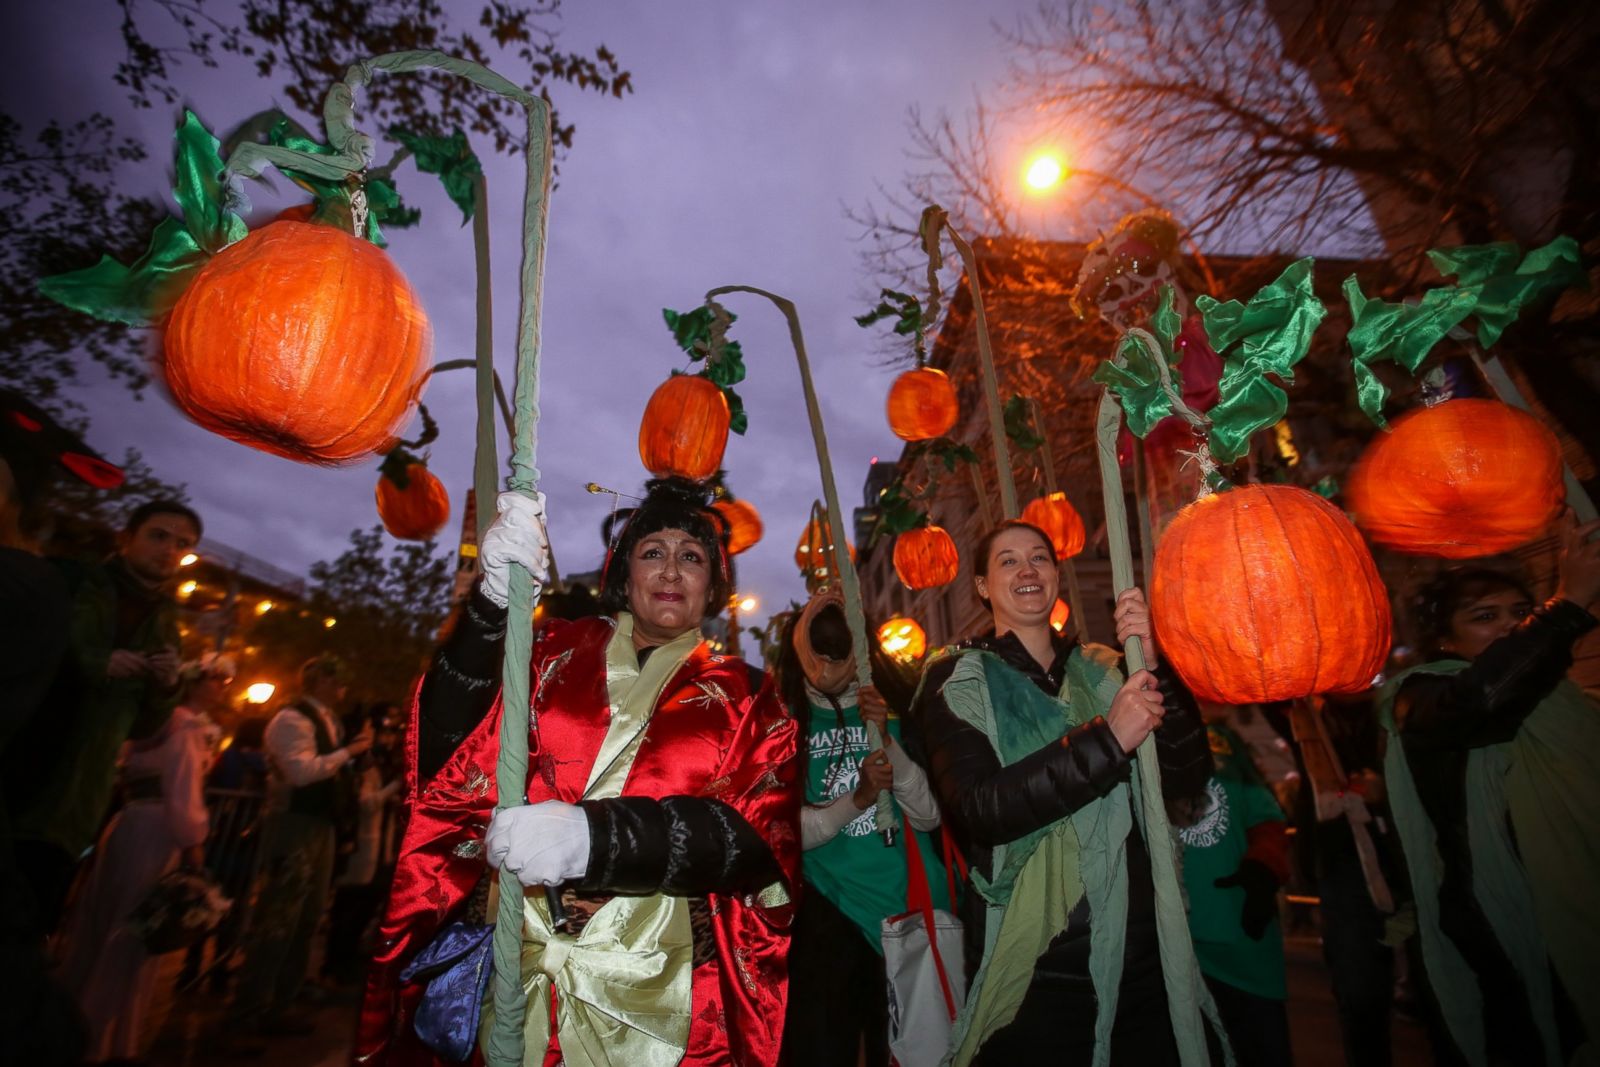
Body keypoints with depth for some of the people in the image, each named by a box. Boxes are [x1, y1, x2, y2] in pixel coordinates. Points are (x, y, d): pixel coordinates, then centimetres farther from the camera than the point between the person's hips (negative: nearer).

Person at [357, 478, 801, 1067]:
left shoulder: (745, 698, 0)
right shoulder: (558, 654, 2)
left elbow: (764, 836, -13)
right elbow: (450, 755, -8)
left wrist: (591, 836, -27)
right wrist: (494, 597, -22)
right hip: (516, 974, 1)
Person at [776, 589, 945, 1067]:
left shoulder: (897, 709, 0)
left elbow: (929, 816, -6)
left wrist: (888, 741, -20)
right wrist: (856, 799, -25)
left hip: (911, 909, 2)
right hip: (827, 916, -2)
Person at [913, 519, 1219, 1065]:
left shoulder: (1104, 669, 5)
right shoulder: (955, 682, -7)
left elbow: (1186, 779, -3)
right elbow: (976, 810, -21)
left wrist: (1157, 670, -18)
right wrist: (1107, 738, -26)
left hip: (1143, 959, 4)